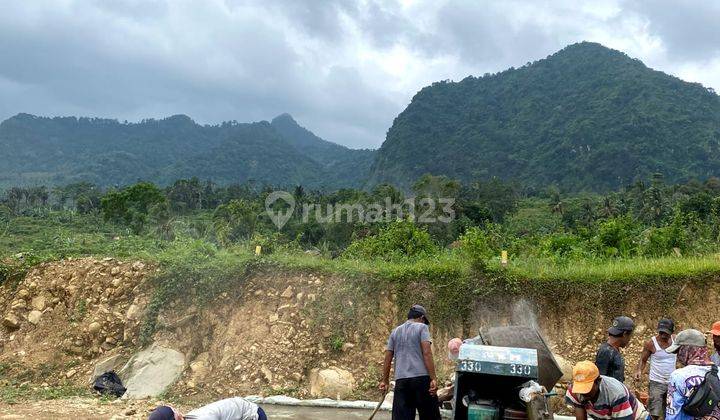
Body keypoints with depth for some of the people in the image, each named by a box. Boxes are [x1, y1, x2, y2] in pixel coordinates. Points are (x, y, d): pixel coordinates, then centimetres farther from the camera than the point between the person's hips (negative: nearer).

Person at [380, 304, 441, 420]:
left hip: (401, 380, 4)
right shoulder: (421, 327, 4)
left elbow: (387, 359, 15)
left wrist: (385, 381, 21)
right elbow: (426, 353, -8)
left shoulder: (395, 332, 18)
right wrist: (433, 379, -10)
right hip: (421, 377, -4)